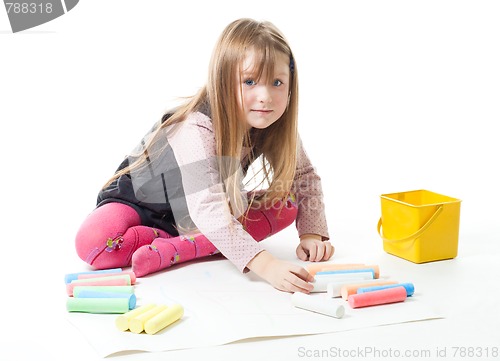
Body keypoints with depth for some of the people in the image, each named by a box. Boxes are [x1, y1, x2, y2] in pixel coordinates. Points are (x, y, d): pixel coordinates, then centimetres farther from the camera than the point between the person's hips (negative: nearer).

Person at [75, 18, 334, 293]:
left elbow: (306, 177, -5)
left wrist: (312, 232, -22)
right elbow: (206, 209, -46)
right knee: (92, 242, -33)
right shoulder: (197, 130, -36)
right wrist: (264, 264, -55)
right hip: (139, 200, -6)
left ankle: (175, 248, -25)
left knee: (286, 204, -16)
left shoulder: (277, 128, -17)